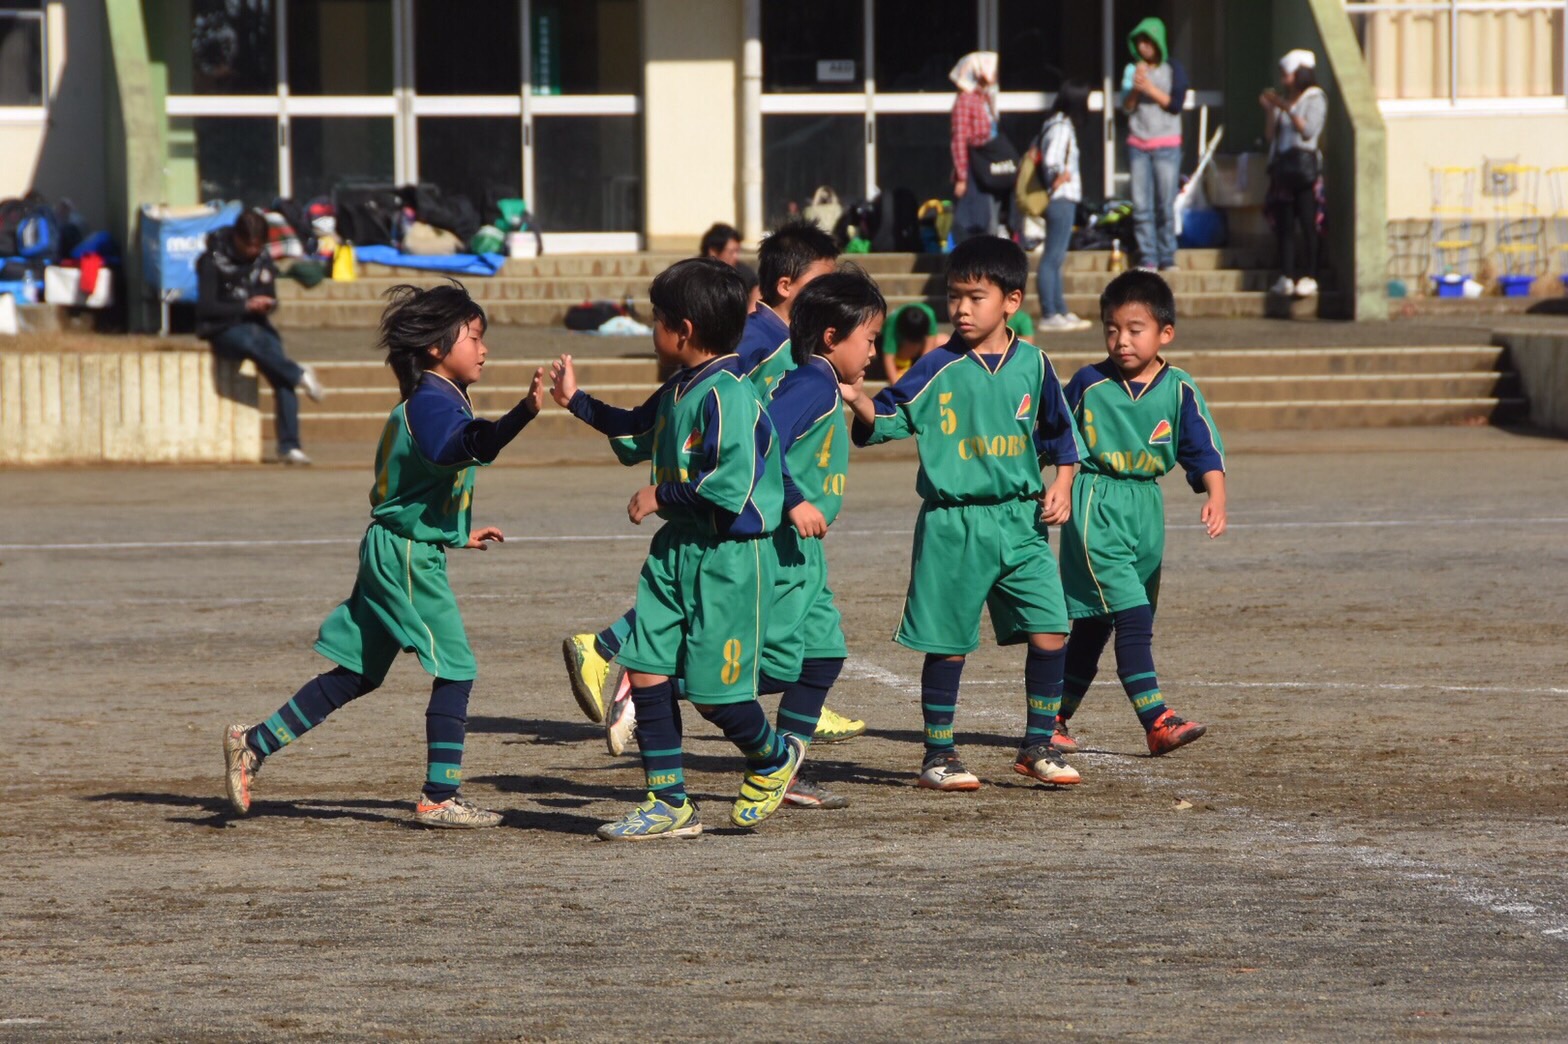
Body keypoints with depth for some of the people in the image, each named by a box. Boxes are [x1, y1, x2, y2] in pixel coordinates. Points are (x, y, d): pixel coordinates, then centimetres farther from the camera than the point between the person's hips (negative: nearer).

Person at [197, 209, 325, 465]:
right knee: (251, 341, -41)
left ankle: (289, 446, -24)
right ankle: (300, 376, -24)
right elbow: (205, 307, -13)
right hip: (223, 330, -4)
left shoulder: (262, 261, 8)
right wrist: (246, 306, -22)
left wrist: (266, 304, -10)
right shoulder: (213, 261, -8)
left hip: (256, 326, 4)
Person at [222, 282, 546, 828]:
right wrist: (523, 413, -55)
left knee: (355, 675, 14)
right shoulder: (433, 402, -17)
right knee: (455, 671, -5)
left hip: (392, 554, 10)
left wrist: (457, 533, 34)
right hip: (410, 557, -10)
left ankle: (253, 744, 15)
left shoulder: (435, 400, 15)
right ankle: (439, 799, -2)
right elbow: (467, 446, -40)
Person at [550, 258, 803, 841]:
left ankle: (775, 758, 29)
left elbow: (731, 486, -26)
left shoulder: (728, 396, -19)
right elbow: (637, 433, 32)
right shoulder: (678, 391, 11)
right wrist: (576, 402, 31)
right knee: (646, 671, 3)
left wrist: (661, 496, -16)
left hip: (729, 557, -9)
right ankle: (669, 804, 10)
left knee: (714, 693, -2)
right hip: (677, 548, 9)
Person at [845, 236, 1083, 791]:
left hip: (1020, 521, 2)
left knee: (1049, 631, -4)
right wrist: (857, 400, -26)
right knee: (948, 642, 2)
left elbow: (1060, 433, 16)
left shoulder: (1032, 364, 5)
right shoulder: (938, 368, -4)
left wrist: (1061, 485, 4)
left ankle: (1038, 746, 10)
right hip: (952, 524, -2)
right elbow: (889, 416, -7)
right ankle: (939, 753, 14)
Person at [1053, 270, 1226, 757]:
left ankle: (1053, 717, 24)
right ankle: (1156, 721, -20)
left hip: (1145, 509, 4)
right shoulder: (1087, 385, -4)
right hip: (1095, 507, -4)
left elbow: (1205, 452, -5)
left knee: (1095, 623, 12)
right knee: (1132, 615, -16)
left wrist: (1216, 498, -21)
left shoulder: (1178, 390, -1)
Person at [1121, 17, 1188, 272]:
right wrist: (1135, 90, -13)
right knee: (1141, 206, -4)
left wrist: (1151, 89, -13)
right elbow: (1127, 107, 5)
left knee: (1165, 205, -6)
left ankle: (1167, 258, -2)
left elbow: (1176, 104, -4)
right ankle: (1147, 259, -3)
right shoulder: (1133, 70, 10)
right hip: (1137, 144, 2)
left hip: (1166, 145, -2)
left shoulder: (1173, 69, 3)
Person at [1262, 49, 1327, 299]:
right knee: (1284, 224, 2)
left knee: (1307, 224, -8)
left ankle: (1309, 277, -9)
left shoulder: (1314, 99, 1)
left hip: (1305, 164, -7)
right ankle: (1287, 276, 2)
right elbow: (1270, 135, 16)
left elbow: (1309, 130, -13)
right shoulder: (1282, 100, 19)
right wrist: (1269, 110, 4)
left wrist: (1287, 109, -16)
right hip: (1282, 165, 7)